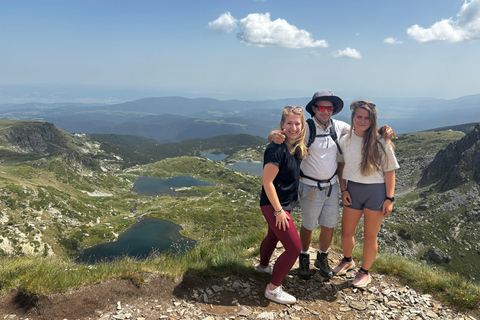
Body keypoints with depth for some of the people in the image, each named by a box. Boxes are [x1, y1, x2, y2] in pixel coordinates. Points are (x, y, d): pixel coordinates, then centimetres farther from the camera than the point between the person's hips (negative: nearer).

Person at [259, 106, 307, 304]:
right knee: (294, 248, -8)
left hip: (284, 204, 9)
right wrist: (278, 210, -21)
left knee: (273, 236, 29)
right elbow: (267, 181, -24)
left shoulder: (295, 146, 3)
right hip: (274, 205, -9)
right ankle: (273, 289, 8)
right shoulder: (277, 149, -25)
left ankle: (263, 266, 54)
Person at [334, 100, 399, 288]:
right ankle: (347, 260, 44)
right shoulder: (345, 140, -1)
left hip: (376, 192, -3)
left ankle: (364, 272, 30)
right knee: (346, 233, 13)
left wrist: (389, 199, -10)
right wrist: (343, 190, 1)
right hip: (353, 190, 3)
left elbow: (389, 171, -8)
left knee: (370, 237, 8)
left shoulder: (381, 142, -11)